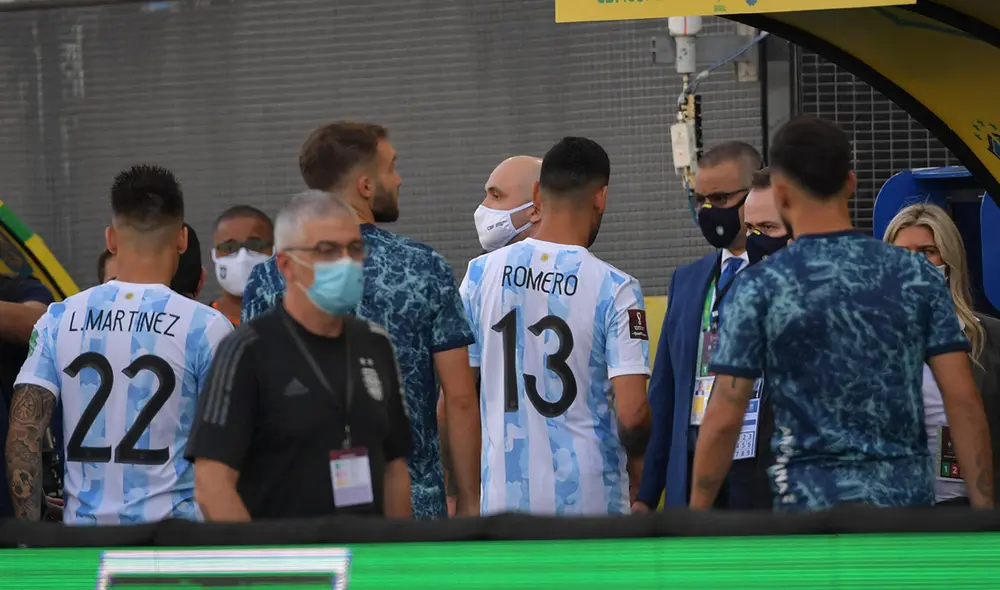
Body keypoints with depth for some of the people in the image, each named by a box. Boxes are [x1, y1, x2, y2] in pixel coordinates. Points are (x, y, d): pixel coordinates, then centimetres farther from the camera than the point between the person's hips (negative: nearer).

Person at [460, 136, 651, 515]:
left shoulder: (481, 273, 2)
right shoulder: (614, 289, -8)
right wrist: (636, 453, 9)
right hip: (589, 496, -3)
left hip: (503, 497, 3)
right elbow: (632, 413, -14)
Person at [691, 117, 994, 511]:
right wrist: (983, 508, 2)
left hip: (814, 504, -3)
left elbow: (724, 419, -6)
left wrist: (697, 515, 4)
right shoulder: (915, 275, 3)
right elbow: (963, 402, -1)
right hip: (909, 498, 3)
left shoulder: (759, 288, -6)